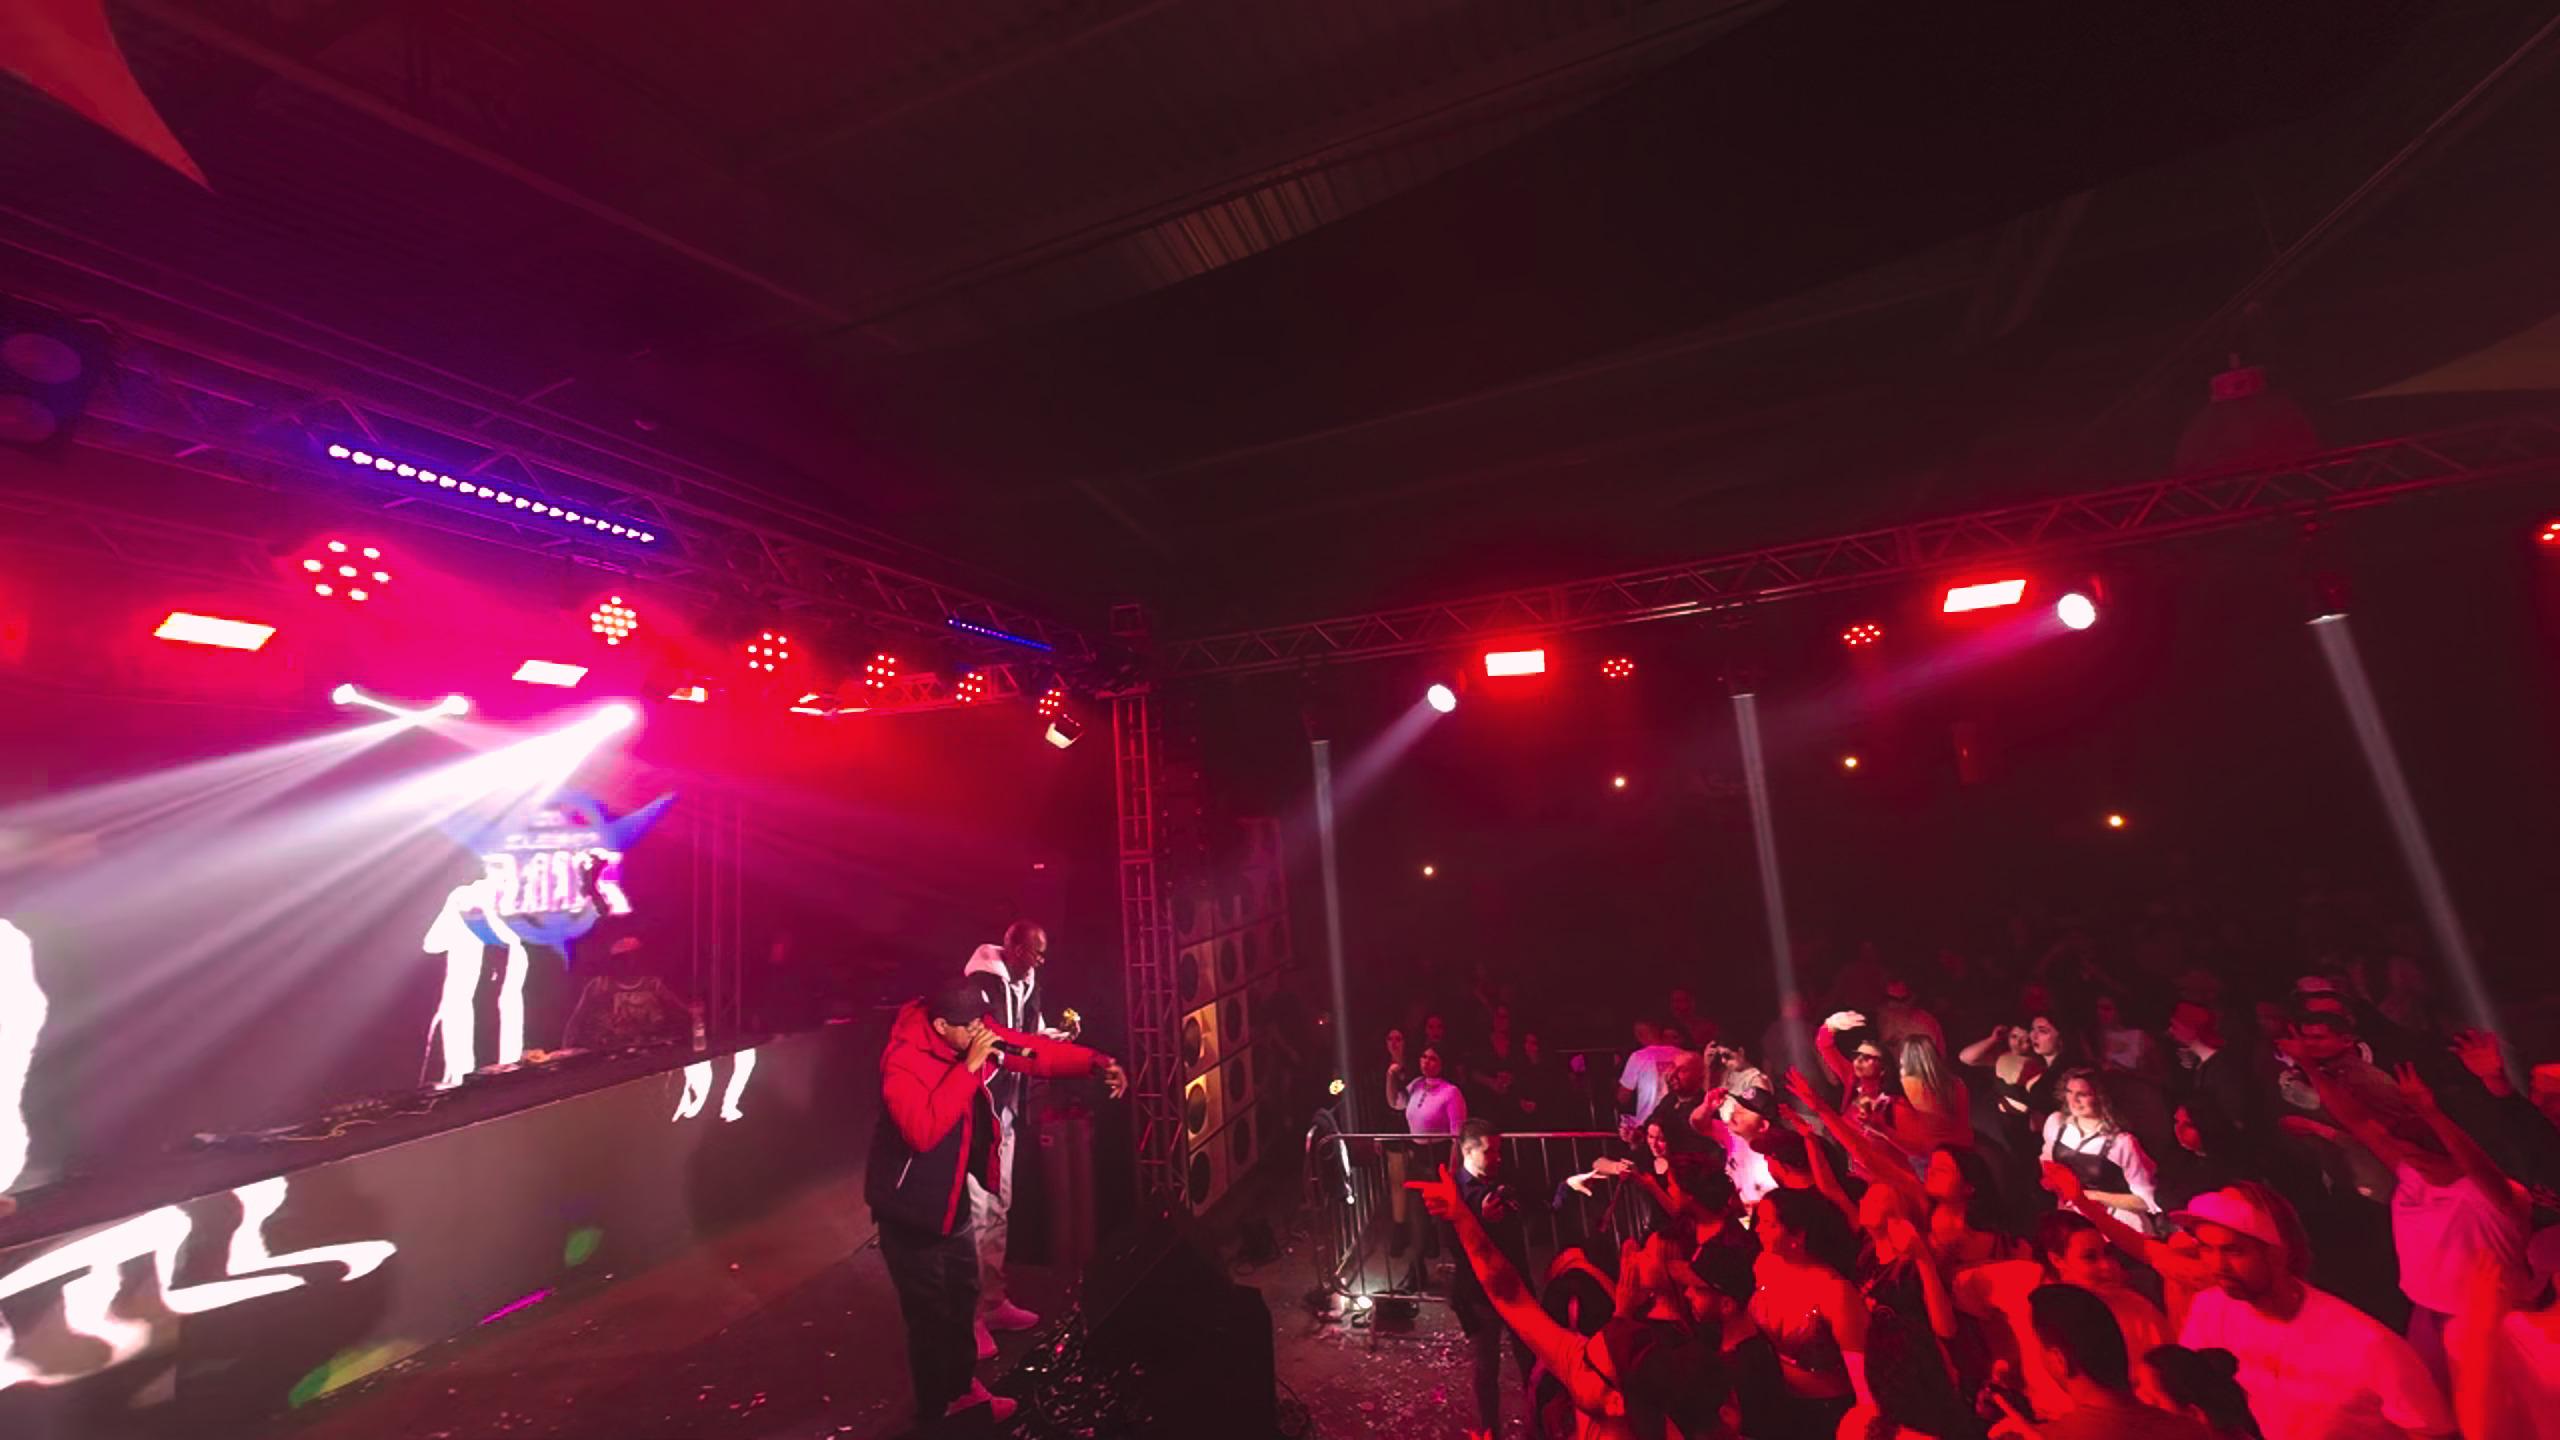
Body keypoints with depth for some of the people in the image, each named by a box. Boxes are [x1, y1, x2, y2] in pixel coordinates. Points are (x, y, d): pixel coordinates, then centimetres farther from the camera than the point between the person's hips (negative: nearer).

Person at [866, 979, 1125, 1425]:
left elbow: (1038, 1050, -9)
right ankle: (936, 1409, 31)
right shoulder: (903, 1061, -30)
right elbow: (924, 1131, -40)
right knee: (930, 1313, 7)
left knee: (962, 1297, 23)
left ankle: (959, 1389, 45)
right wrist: (968, 1067, -40)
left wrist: (1096, 1063, -22)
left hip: (952, 1195, 7)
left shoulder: (976, 1036, -10)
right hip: (911, 1206, -7)